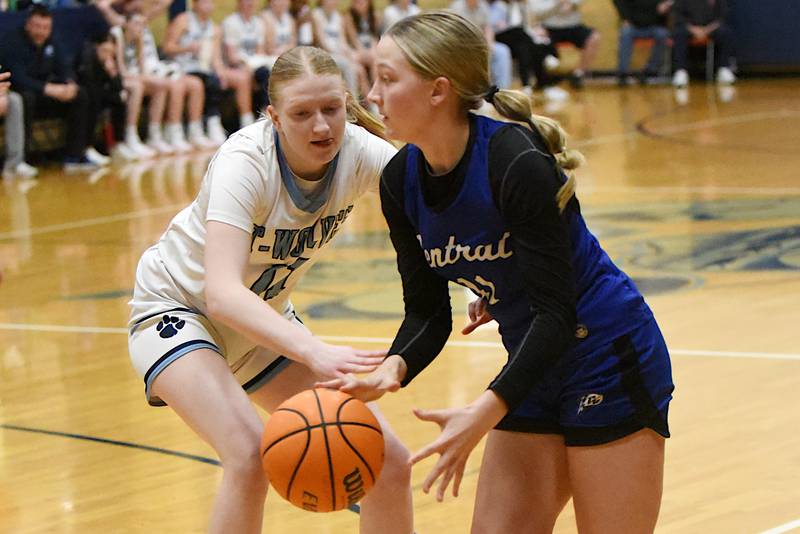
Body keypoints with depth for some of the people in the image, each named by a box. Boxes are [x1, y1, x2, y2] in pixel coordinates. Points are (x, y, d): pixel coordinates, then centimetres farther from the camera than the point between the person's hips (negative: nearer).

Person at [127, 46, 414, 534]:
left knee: (389, 464, -3)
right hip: (178, 307, -6)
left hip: (265, 319, 6)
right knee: (251, 456, -32)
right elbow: (221, 293, -44)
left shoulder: (359, 152, -19)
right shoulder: (246, 162, -32)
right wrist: (313, 351, -59)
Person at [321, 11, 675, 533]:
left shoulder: (517, 164, -26)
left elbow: (555, 310, -26)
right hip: (534, 370, 7)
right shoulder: (401, 181, -4)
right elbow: (427, 313, 1)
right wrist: (394, 368, -21)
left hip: (611, 361, -7)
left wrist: (486, 411, -36)